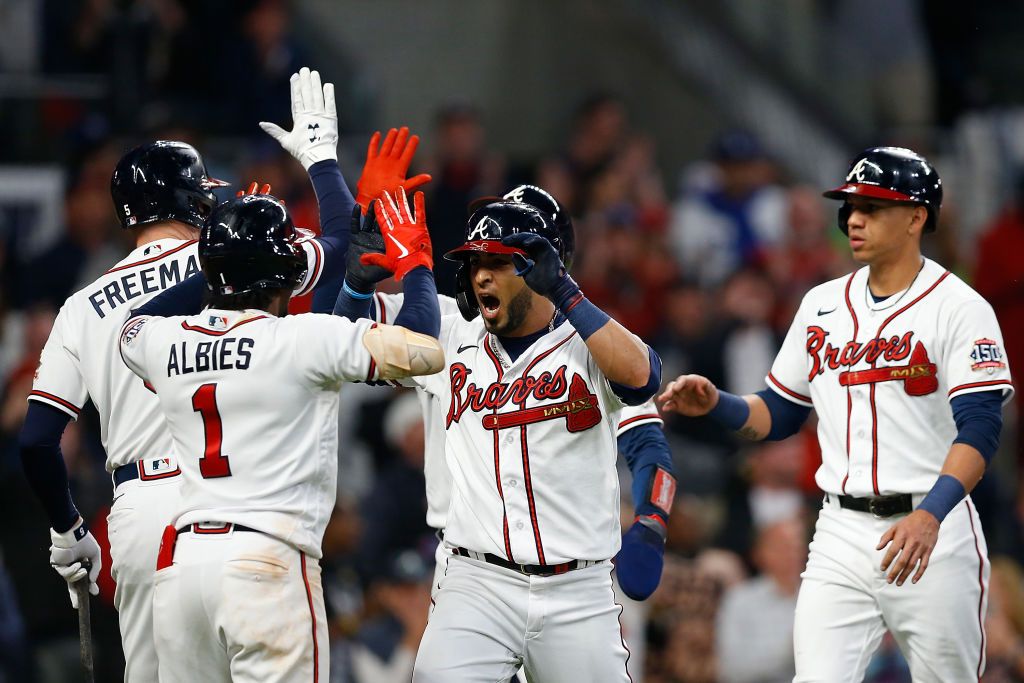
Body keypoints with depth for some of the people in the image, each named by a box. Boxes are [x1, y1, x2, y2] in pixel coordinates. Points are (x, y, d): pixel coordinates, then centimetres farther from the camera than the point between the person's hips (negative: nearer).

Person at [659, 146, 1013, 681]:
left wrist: (930, 514, -32)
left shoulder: (959, 308, -7)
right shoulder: (822, 305, 13)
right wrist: (715, 404, -2)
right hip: (841, 533, 4)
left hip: (935, 533, -4)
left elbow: (979, 431, -17)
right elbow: (779, 415, 19)